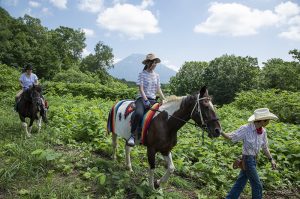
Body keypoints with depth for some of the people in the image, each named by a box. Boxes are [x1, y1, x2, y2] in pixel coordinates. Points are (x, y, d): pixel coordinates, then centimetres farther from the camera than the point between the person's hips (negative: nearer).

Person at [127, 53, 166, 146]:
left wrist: (164, 100, 1)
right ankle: (132, 135, -21)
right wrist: (146, 100, -20)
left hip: (153, 99, 6)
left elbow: (158, 89, 14)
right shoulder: (142, 74, -1)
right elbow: (141, 89, -9)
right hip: (142, 98, -6)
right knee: (139, 113, -35)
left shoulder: (156, 76, 15)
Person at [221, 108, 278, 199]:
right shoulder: (245, 129, -19)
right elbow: (230, 137, -21)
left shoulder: (263, 131, 0)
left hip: (253, 160, 7)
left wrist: (271, 159, 10)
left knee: (240, 183, 15)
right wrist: (220, 132, -37)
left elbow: (265, 147, 13)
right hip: (248, 160, -7)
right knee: (257, 186, 5)